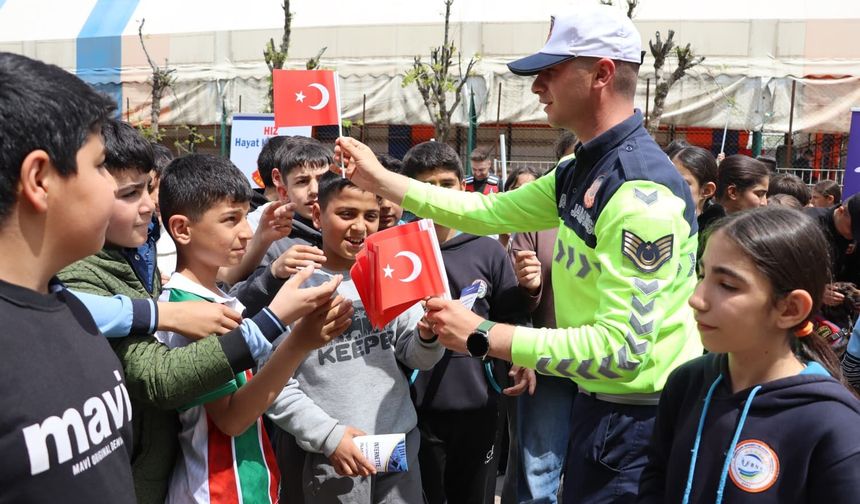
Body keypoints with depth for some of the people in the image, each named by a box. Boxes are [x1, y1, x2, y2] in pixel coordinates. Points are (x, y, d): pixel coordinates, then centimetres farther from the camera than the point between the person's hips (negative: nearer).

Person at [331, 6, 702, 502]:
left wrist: (483, 336, -25)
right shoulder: (583, 170, 4)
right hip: (601, 403, 9)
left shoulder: (641, 192, -26)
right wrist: (380, 179, 11)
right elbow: (491, 212, 12)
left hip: (639, 418, -9)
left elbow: (621, 348, -30)